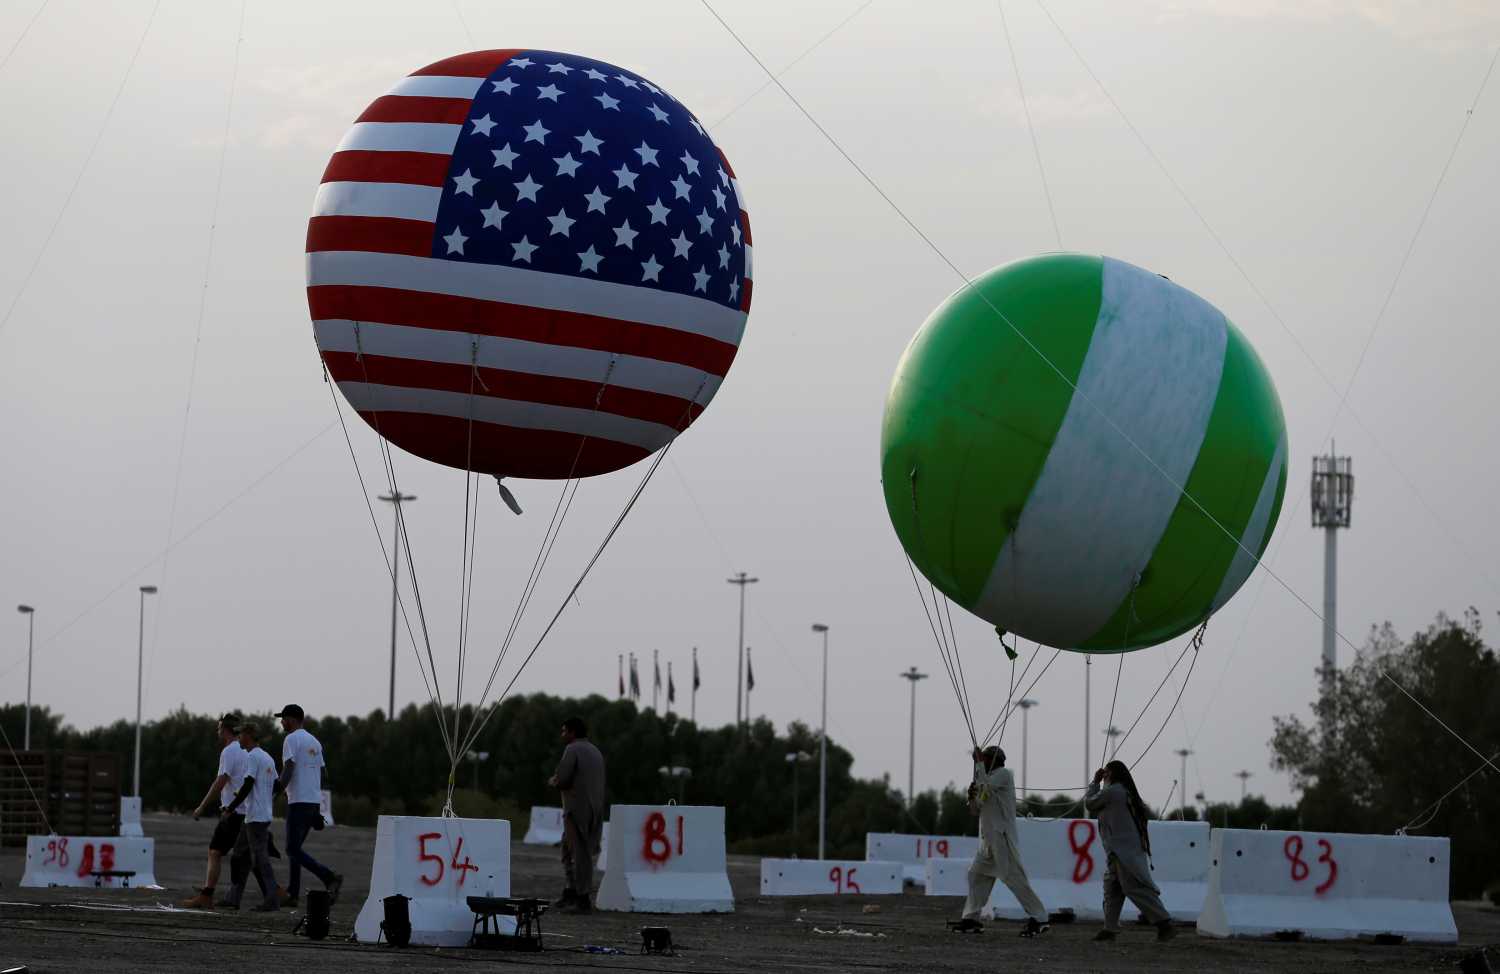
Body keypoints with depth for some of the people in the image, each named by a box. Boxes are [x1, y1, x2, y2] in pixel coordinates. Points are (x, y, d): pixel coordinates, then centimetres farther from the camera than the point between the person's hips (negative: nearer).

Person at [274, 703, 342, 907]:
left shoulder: (292, 739, -8)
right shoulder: (314, 741, 18)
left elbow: (288, 770, -18)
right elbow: (321, 774, 19)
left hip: (299, 801, -9)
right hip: (314, 801, 9)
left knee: (293, 850, -9)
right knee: (295, 847, 16)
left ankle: (330, 878, -23)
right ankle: (292, 894, 12)